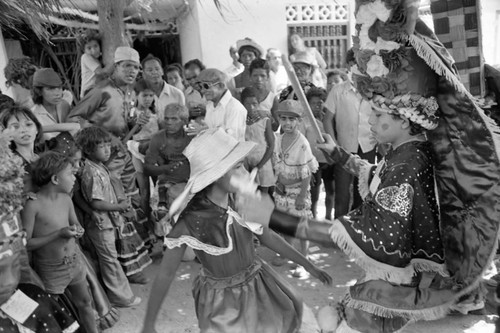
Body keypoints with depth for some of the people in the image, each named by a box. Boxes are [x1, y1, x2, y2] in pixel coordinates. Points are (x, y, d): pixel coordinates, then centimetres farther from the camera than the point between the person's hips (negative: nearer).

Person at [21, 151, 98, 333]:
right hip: (51, 271, -6)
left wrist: (77, 230, -9)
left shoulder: (66, 198, -2)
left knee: (85, 303, 20)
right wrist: (59, 234, -24)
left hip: (75, 263, 6)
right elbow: (25, 244, -18)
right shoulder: (32, 205, -20)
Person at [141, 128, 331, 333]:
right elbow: (165, 275, -17)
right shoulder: (189, 222, -28)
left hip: (258, 285, 5)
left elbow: (267, 237, 0)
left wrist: (307, 264, 6)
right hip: (222, 300, -5)